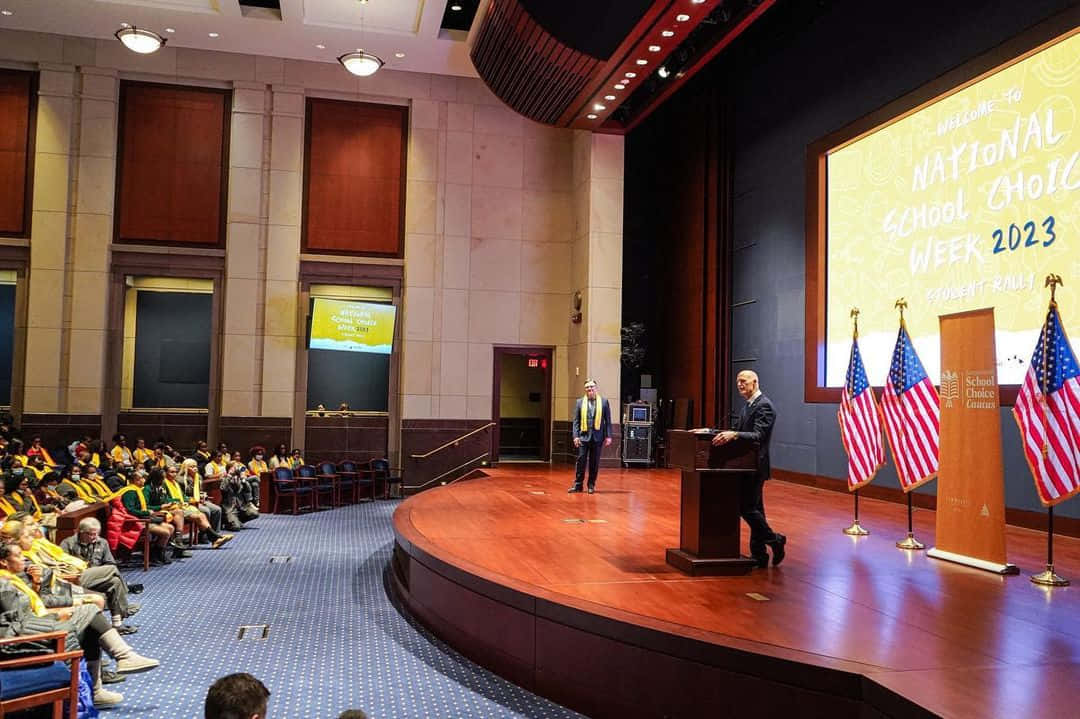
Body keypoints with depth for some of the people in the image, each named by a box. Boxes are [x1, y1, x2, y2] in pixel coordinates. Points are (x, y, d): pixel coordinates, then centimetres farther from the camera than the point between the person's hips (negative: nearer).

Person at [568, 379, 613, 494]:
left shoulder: (604, 402, 5)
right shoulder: (580, 402, 7)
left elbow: (608, 421, 4)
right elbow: (576, 421, 5)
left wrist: (608, 436, -3)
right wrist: (576, 436, -4)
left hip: (597, 437, 0)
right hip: (584, 436, 0)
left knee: (594, 462, 5)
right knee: (581, 460, -1)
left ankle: (591, 485, 15)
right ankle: (578, 485, 6)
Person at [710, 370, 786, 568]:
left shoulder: (764, 405, -14)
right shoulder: (747, 406, 16)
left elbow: (758, 436, -24)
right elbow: (739, 431, 17)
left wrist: (734, 435, -39)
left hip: (755, 466, -10)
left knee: (747, 507, -9)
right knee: (753, 508, 12)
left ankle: (774, 539, 8)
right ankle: (759, 555, 17)